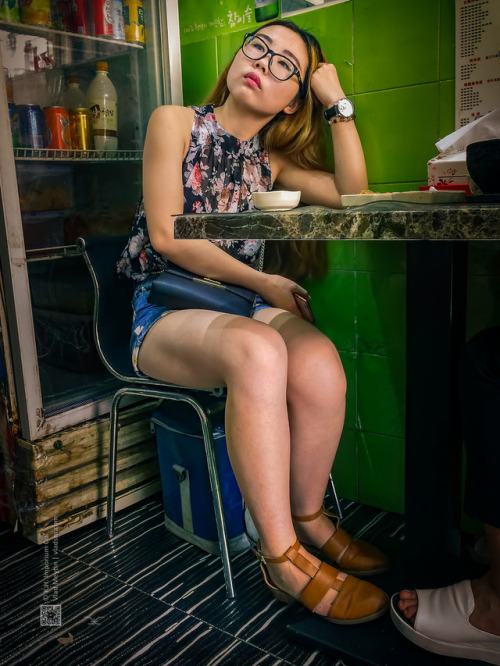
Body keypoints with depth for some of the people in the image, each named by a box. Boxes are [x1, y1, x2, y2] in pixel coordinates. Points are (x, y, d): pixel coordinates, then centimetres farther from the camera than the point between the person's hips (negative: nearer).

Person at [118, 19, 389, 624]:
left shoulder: (271, 161, 17)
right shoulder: (175, 122, 4)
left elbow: (353, 194, 4)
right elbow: (167, 234, -7)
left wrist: (339, 102, 3)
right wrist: (263, 283, -10)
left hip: (241, 307, 4)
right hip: (162, 311, -4)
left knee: (319, 361, -29)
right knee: (259, 350, -37)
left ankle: (310, 519, -6)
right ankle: (283, 558, -25)